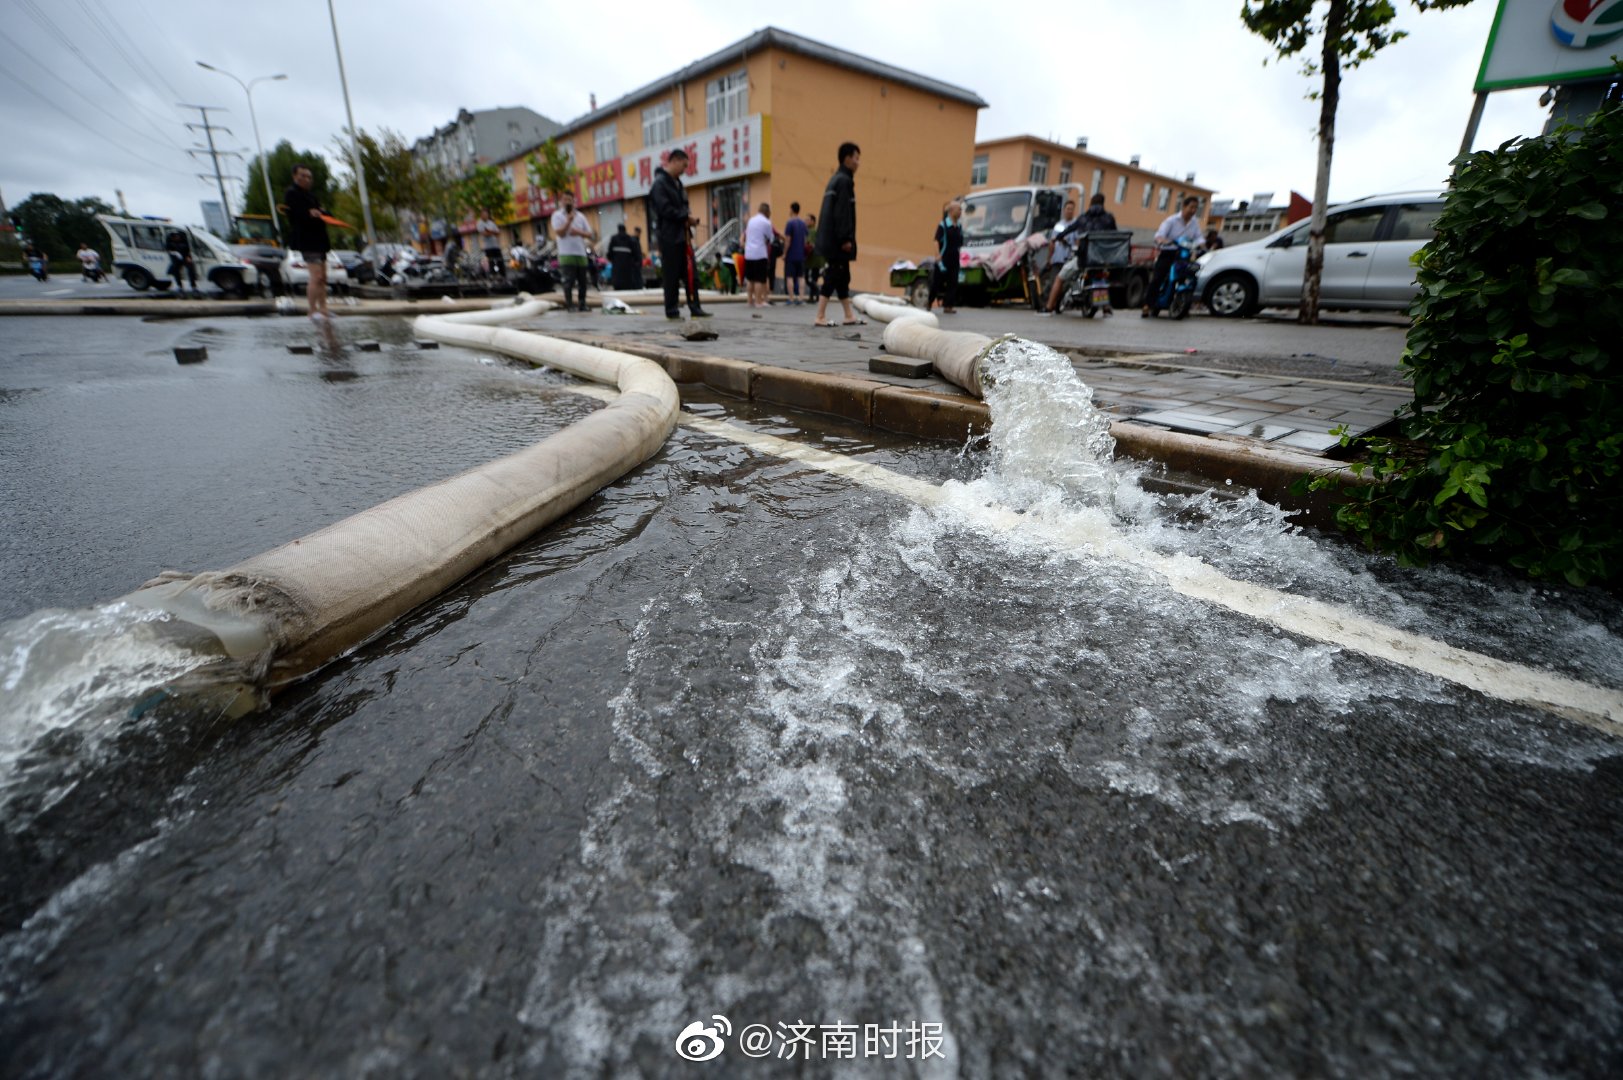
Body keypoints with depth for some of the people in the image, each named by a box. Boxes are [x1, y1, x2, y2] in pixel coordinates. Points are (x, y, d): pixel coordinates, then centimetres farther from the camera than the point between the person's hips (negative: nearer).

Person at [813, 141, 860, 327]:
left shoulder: (836, 179, 18)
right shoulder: (844, 180, -11)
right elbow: (842, 213, -19)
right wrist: (846, 239, -21)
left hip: (831, 239, 10)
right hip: (837, 241, -10)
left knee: (842, 276, 12)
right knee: (834, 276, -7)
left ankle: (849, 315, 17)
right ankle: (820, 317, -7)